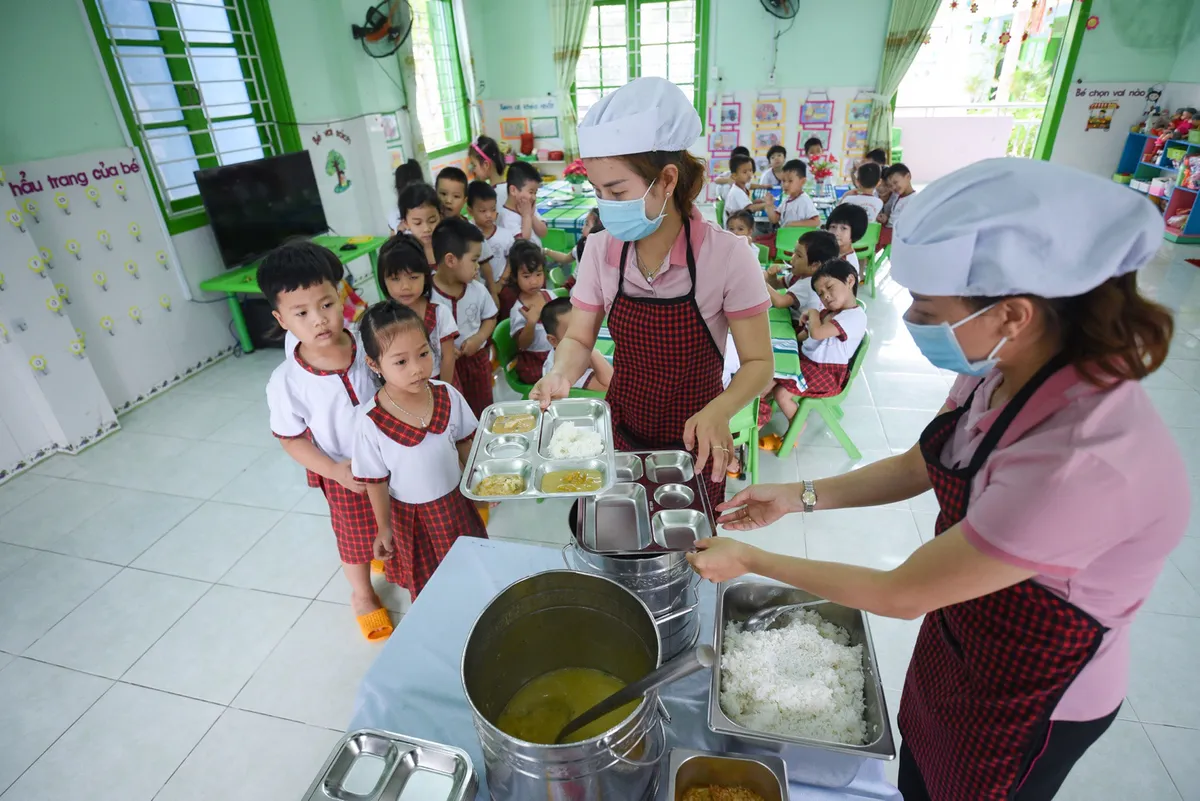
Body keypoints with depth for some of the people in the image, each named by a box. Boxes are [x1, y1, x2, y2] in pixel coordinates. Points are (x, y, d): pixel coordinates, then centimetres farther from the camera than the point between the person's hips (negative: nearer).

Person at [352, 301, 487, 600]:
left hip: (455, 501, 3)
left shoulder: (447, 396, -17)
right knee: (425, 581, 20)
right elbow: (375, 481, -13)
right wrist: (384, 528, -4)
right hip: (410, 514, -3)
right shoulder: (371, 422, -26)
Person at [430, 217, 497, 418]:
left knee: (482, 409, 18)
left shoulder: (478, 290, -6)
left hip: (477, 358, 4)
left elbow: (490, 318, 8)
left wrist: (479, 338, -11)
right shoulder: (427, 295, -19)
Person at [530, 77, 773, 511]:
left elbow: (758, 362, -14)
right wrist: (560, 375, -24)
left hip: (692, 442, -2)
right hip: (622, 435, 3)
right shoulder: (600, 250, -10)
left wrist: (718, 411, -34)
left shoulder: (726, 255, -20)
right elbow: (578, 339, -1)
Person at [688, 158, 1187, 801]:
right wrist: (800, 497, -7)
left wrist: (751, 561, -21)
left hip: (1035, 702, -6)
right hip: (956, 635, 6)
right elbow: (918, 465, 1)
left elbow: (900, 594, -30)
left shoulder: (1083, 466, -40)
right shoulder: (1002, 371, -16)